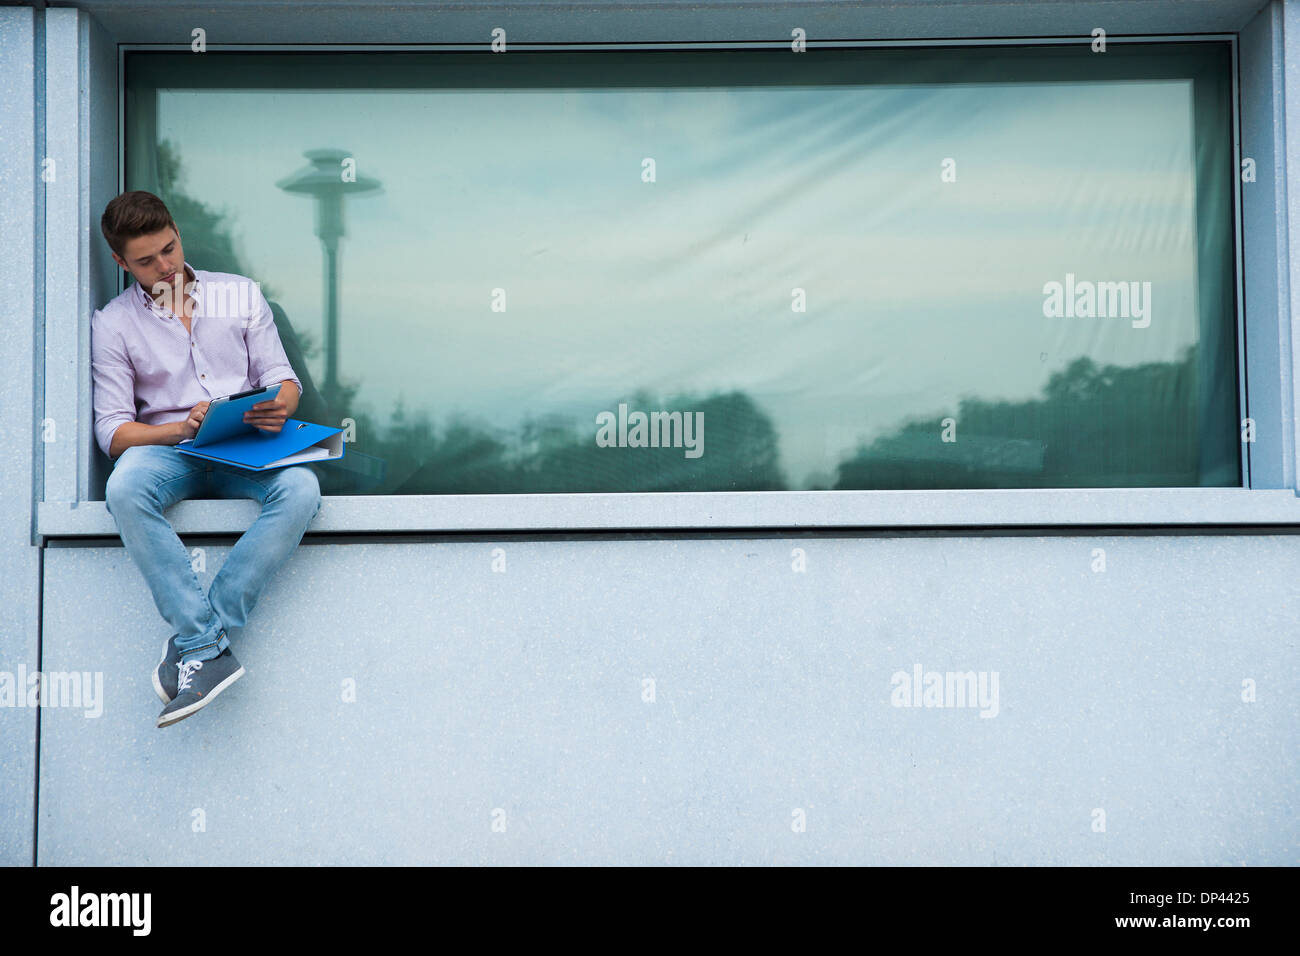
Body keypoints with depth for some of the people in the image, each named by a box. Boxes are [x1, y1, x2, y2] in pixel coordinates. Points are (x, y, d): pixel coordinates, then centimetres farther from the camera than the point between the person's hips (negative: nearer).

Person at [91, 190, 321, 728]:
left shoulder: (241, 294, 16)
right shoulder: (112, 324, 10)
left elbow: (282, 379, 13)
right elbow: (113, 431, 2)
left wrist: (279, 408, -13)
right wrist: (184, 428, -17)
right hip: (169, 448, -1)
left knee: (300, 489, -34)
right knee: (124, 489, -37)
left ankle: (196, 640, -32)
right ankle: (211, 650, -38)